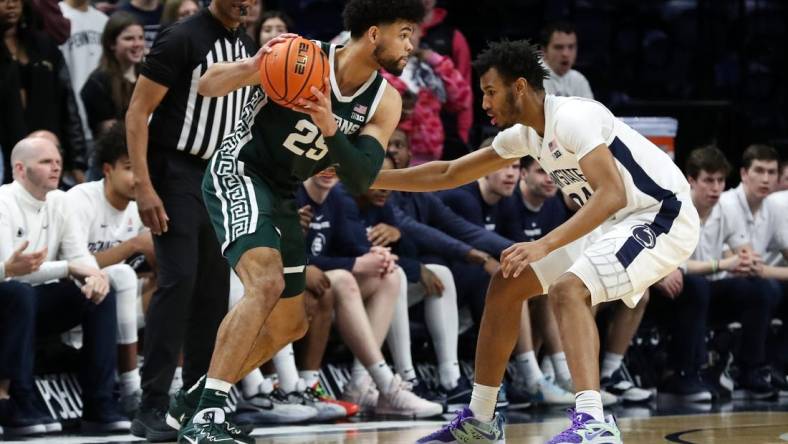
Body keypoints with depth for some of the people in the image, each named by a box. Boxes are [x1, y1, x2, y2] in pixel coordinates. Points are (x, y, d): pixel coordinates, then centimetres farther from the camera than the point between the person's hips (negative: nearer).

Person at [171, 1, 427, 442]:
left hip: (283, 195, 8)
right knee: (266, 283, -30)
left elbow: (361, 181, -14)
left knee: (290, 324, 14)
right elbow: (208, 86, -17)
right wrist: (253, 66, -38)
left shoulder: (385, 102, -5)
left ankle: (195, 401, 28)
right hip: (238, 173, -8)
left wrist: (330, 128, -31)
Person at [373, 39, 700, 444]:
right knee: (506, 284, 9)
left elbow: (612, 195, -32)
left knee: (567, 288, -31)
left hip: (662, 218, -10)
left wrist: (545, 245, -38)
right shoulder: (525, 134, 7)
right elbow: (449, 174, 17)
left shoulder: (572, 118, -22)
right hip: (618, 223, 10)